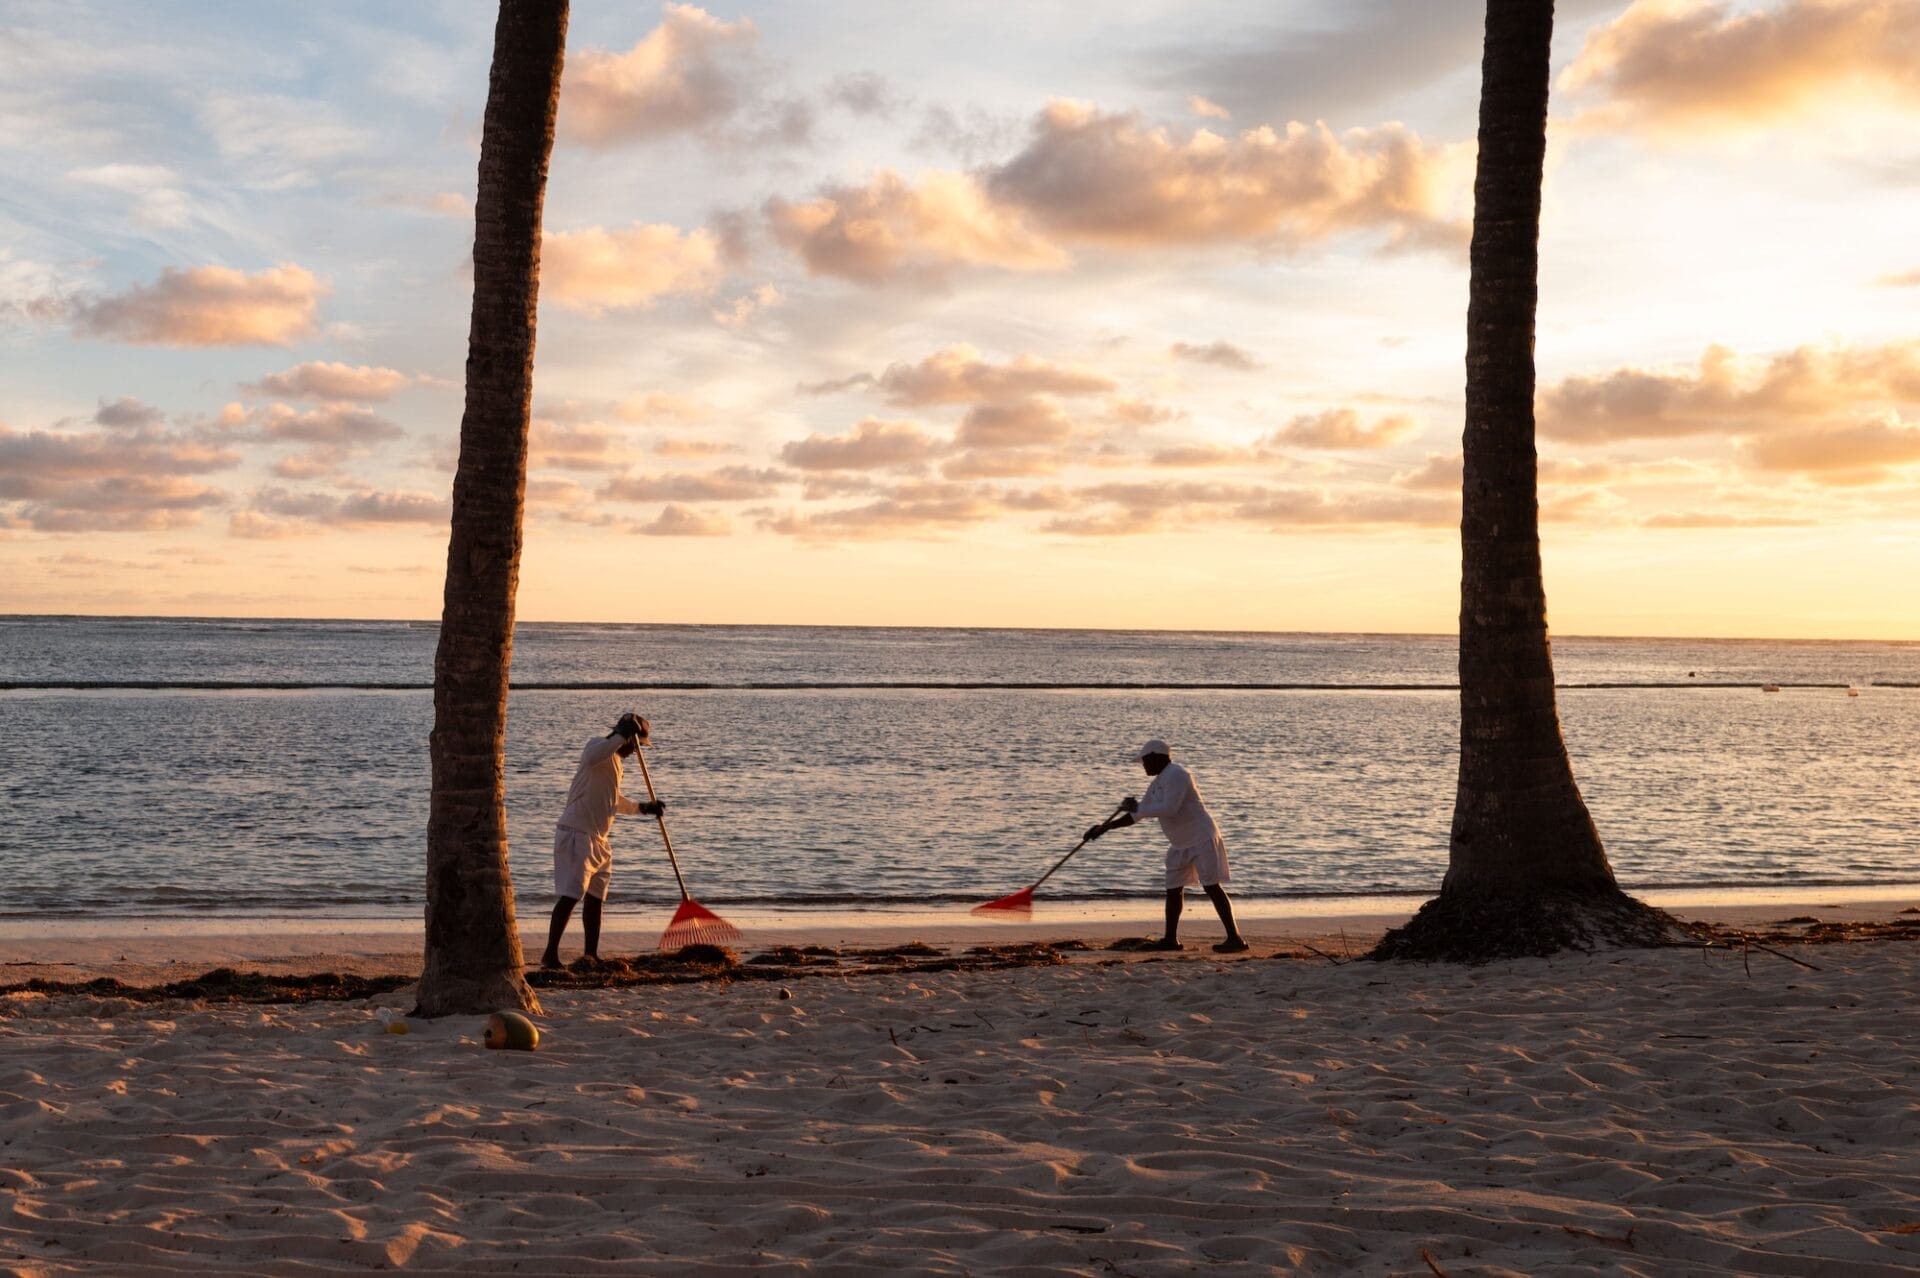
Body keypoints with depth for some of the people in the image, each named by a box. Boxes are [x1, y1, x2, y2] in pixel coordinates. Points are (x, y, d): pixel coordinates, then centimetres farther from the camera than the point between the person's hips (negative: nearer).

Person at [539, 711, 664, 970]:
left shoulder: (615, 759, 21)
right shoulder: (600, 745, -9)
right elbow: (591, 757, -36)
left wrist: (643, 808, 28)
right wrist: (623, 735, -33)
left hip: (599, 838, 10)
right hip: (576, 834, -10)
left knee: (595, 897, 11)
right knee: (571, 895, -14)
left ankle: (591, 955, 17)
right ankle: (550, 954, -13)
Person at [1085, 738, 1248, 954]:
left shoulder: (1176, 775, -17)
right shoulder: (1157, 783, 13)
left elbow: (1169, 808, -28)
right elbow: (1135, 815, 17)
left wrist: (1137, 807, -19)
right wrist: (1105, 827, 9)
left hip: (1202, 839, -10)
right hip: (1180, 844, 10)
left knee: (1212, 887, -13)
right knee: (1173, 889, 12)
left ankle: (1235, 938, -14)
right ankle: (1171, 939, 21)